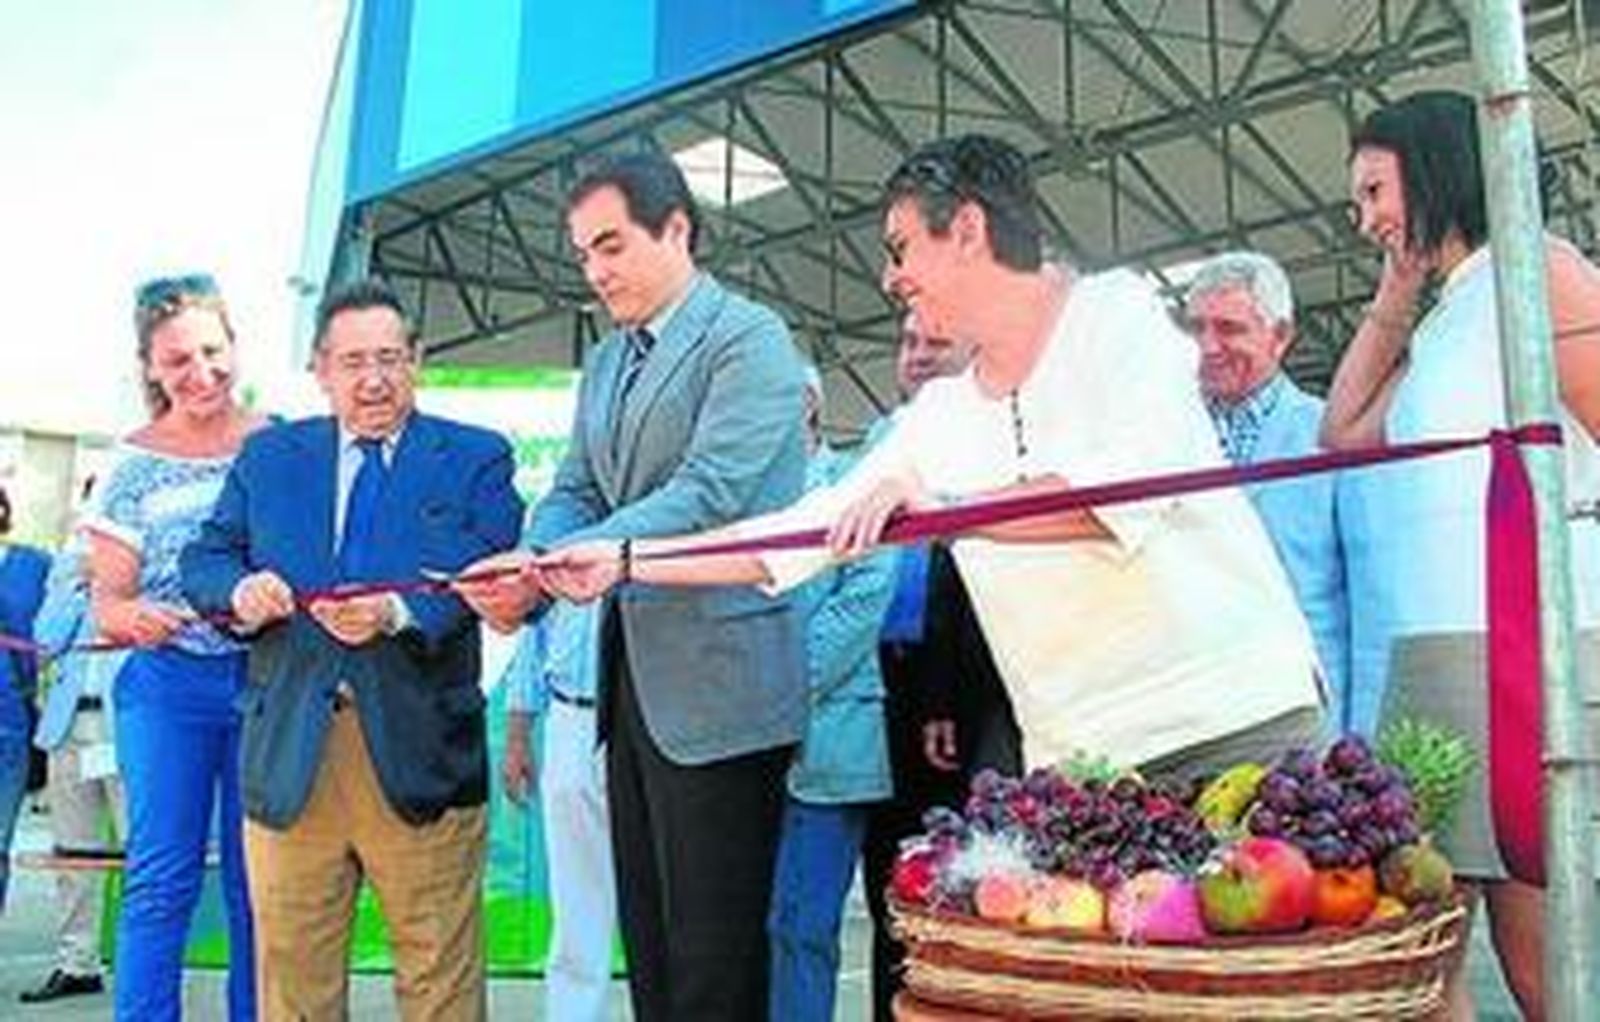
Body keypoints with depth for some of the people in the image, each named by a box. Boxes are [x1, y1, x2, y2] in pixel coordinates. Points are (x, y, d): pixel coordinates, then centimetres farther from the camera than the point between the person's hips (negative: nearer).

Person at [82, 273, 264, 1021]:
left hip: (267, 681, 0)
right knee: (161, 878, -1)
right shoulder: (134, 464, 5)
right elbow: (106, 598, 4)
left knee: (258, 884, 6)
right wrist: (130, 616, -19)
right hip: (169, 684, 0)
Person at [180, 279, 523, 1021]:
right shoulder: (266, 456, 15)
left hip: (419, 754, -2)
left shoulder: (477, 458, 5)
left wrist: (397, 614, -24)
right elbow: (202, 559, 13)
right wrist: (239, 589, -11)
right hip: (288, 755, 3)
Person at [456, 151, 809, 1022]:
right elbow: (575, 493, 12)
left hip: (717, 687, -8)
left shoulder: (748, 338, -9)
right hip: (631, 679, 8)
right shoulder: (605, 363, 18)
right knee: (646, 939, 16)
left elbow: (708, 494, -19)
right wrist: (527, 566, -10)